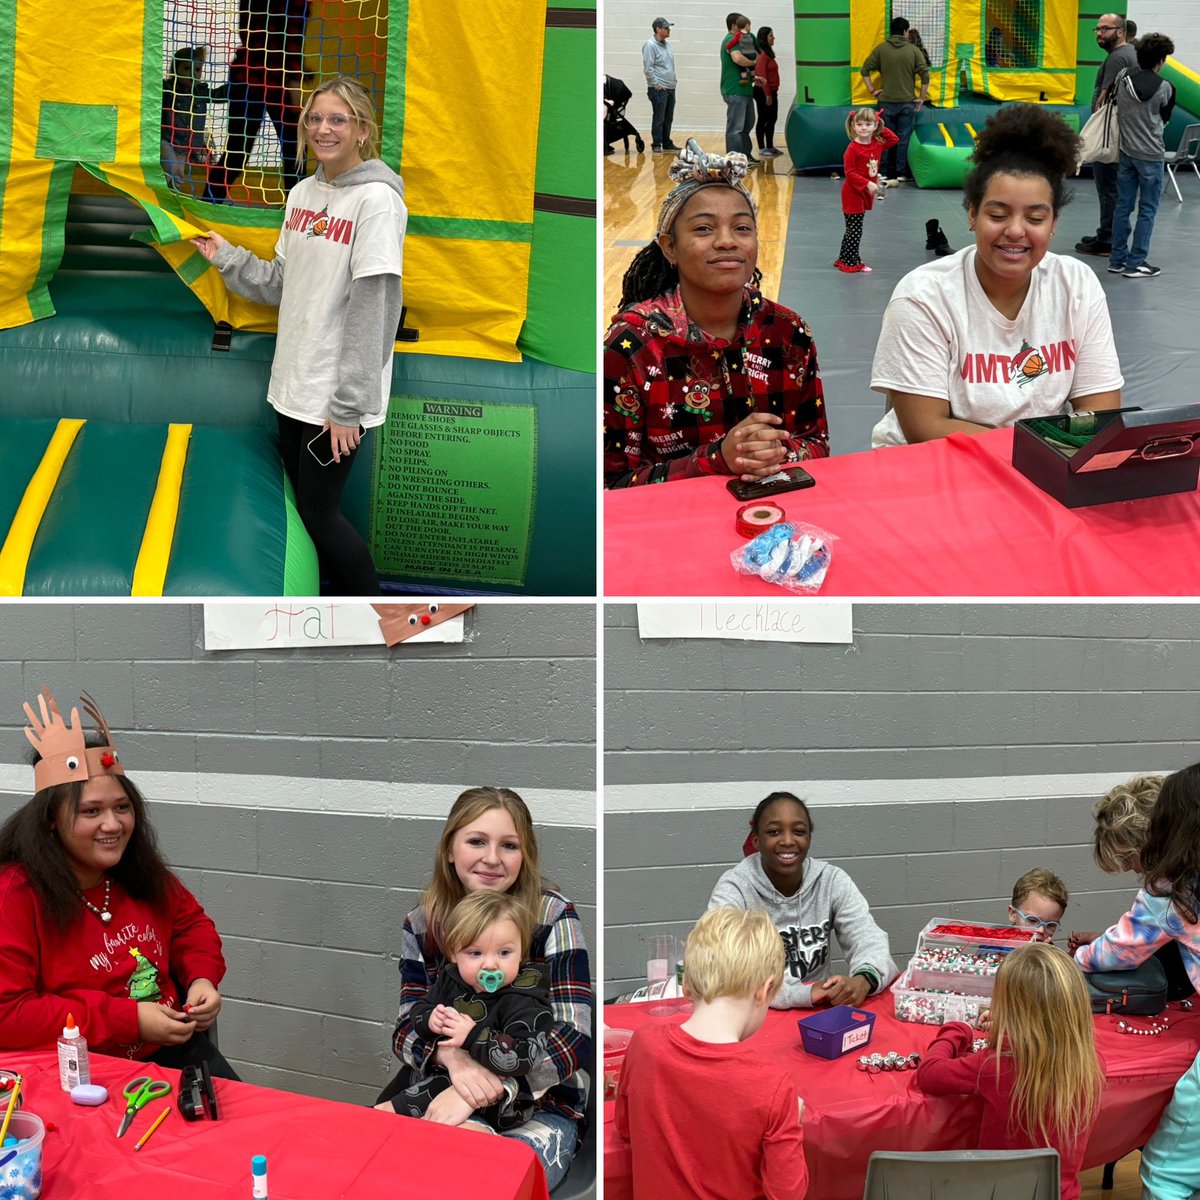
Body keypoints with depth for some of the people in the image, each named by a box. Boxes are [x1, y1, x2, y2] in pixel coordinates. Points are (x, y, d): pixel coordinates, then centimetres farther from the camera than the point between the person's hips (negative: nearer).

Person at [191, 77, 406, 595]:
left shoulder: (377, 198, -14)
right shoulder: (302, 193, 10)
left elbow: (374, 309, -18)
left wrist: (350, 403, -19)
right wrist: (225, 256, 5)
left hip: (338, 395, -8)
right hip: (294, 382, 8)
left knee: (319, 511, -2)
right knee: (308, 504, 14)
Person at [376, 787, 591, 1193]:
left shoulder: (553, 915, -9)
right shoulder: (421, 924, 2)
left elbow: (573, 1037, -17)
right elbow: (407, 1029, 0)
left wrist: (486, 1090, -30)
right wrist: (452, 1055, -25)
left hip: (541, 1105, -3)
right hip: (443, 1093, 4)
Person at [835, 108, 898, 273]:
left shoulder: (878, 143, 1)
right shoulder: (853, 148, -19)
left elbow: (894, 139, 17)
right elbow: (850, 173, -20)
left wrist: (881, 128, 3)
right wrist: (867, 184, -28)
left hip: (866, 193, 7)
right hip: (853, 193, -7)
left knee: (853, 230, 16)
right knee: (855, 231, -1)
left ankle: (844, 260, 27)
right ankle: (852, 262, 11)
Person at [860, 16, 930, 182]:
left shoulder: (881, 49, 1)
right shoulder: (913, 50, -1)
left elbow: (865, 70, -2)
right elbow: (925, 75, -4)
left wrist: (872, 90, 4)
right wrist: (922, 98, 2)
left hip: (886, 101, 1)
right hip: (907, 102, -1)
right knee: (903, 138, 4)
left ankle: (883, 172, 10)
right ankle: (901, 173, 6)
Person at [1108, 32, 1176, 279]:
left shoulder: (1124, 82, -1)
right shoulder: (1165, 88, -10)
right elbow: (1165, 118, 4)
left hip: (1126, 152, 4)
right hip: (1151, 156, -4)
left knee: (1123, 206, 10)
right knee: (1147, 210, 2)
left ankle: (1117, 259, 14)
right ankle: (1136, 263, 2)